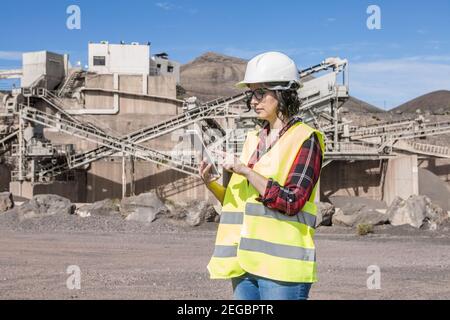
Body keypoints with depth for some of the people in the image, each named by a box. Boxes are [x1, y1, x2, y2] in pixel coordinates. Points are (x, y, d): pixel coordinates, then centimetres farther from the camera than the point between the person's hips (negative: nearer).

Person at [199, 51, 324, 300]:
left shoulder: (305, 139, -5)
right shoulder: (253, 140, 16)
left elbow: (291, 202, -14)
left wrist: (247, 171, -15)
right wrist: (210, 184, 0)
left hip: (281, 267, -7)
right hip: (246, 262, 7)